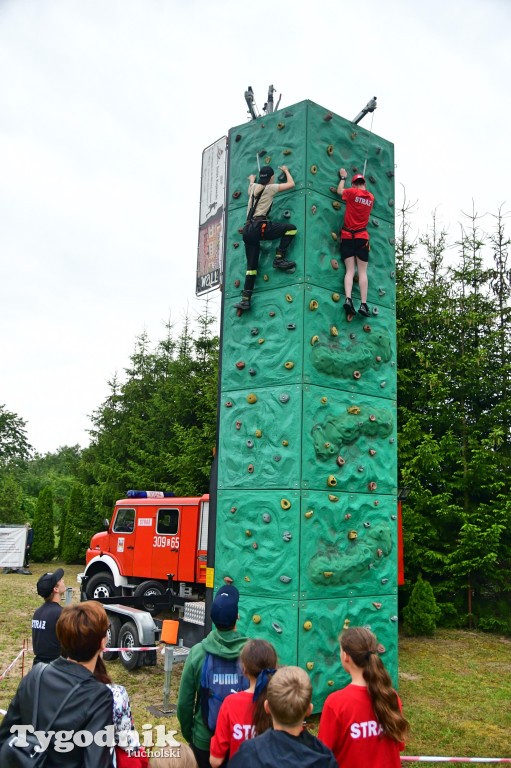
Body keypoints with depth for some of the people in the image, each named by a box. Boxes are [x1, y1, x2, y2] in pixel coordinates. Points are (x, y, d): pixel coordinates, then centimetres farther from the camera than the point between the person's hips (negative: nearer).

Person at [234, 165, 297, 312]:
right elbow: (291, 184, 9)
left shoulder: (254, 187, 20)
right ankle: (279, 259, -4)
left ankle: (245, 299, 1)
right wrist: (286, 170, 27)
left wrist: (251, 180, 65)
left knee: (251, 266, 8)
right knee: (291, 228, 2)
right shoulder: (270, 188, 3)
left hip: (248, 230, 7)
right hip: (259, 227, -7)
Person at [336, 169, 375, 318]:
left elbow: (339, 191, 18)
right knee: (362, 272, 1)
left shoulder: (352, 192, -2)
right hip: (362, 236, 1)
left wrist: (343, 178, 34)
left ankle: (348, 299, -20)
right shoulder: (371, 197, 8)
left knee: (350, 270, -1)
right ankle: (363, 304, -7)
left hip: (347, 236, -1)